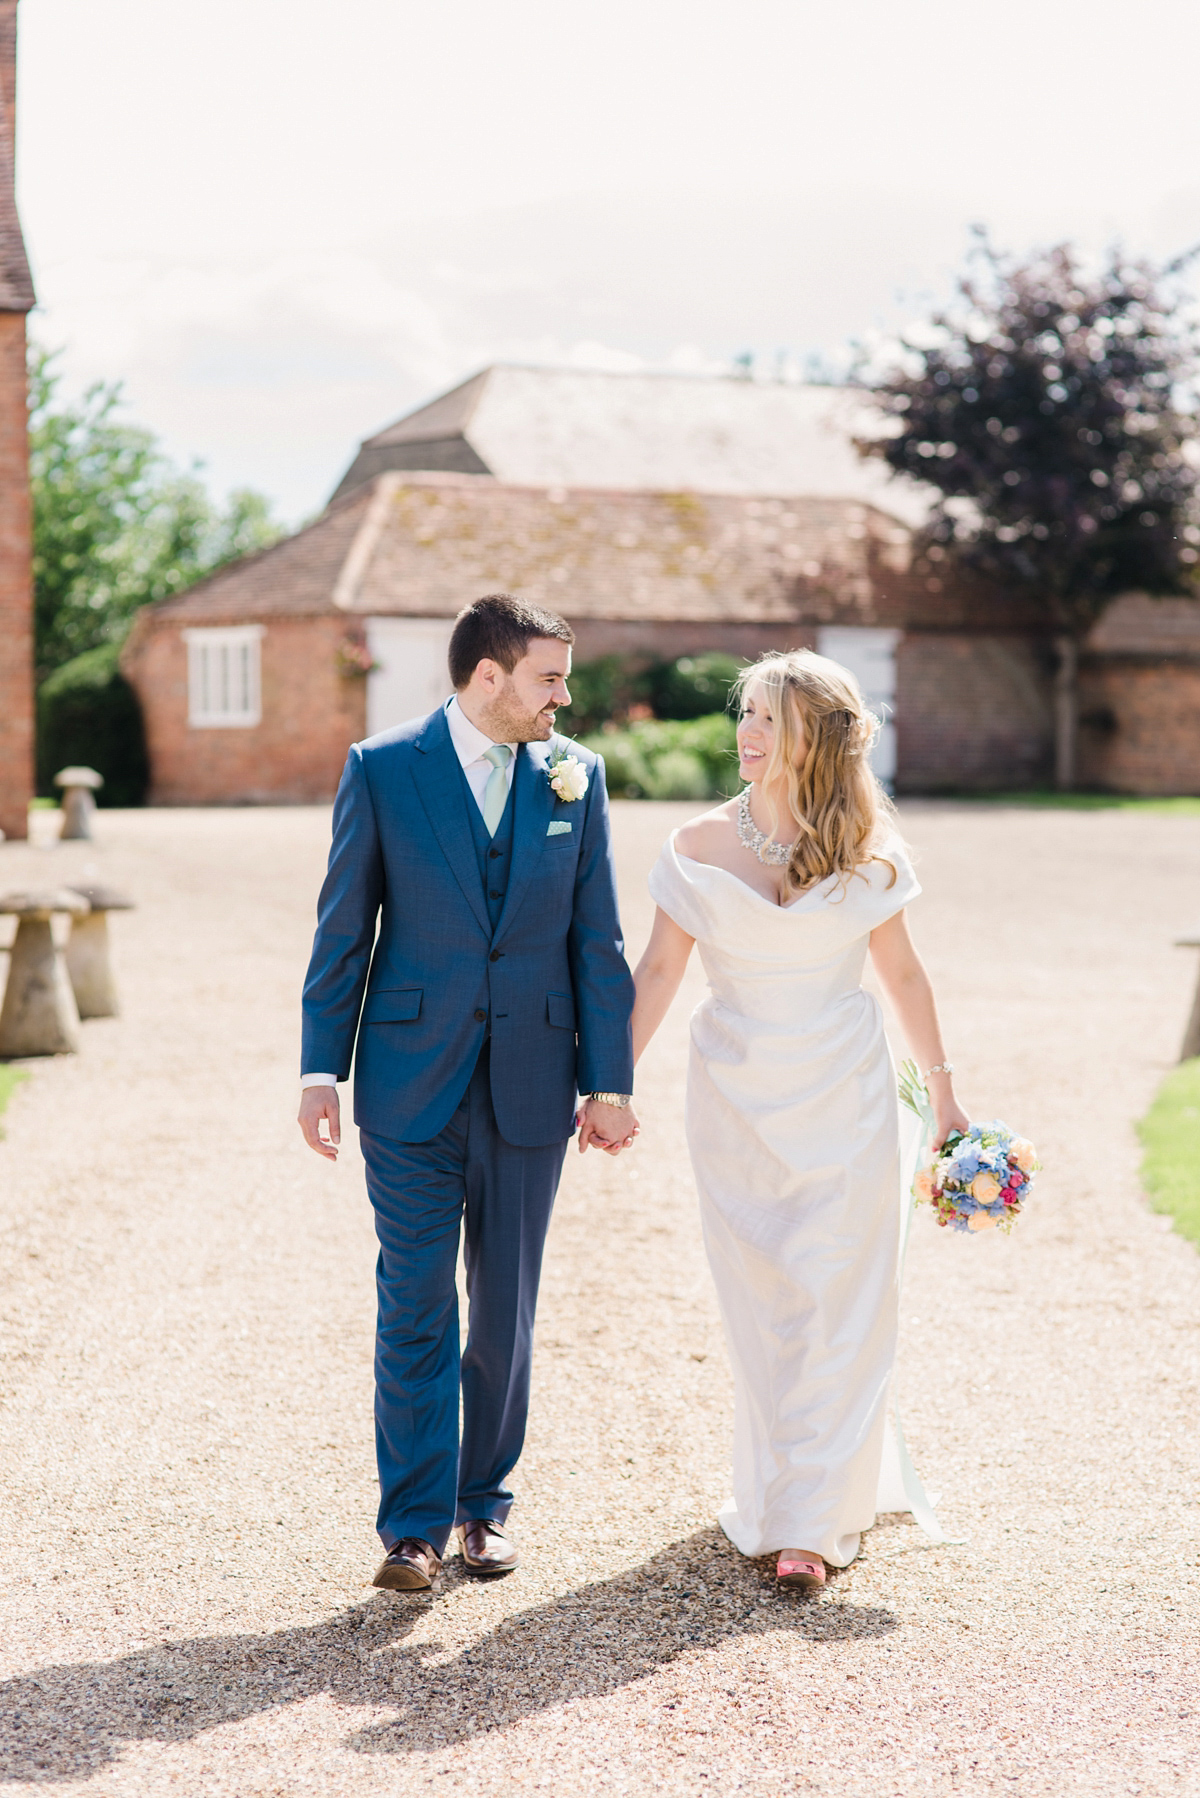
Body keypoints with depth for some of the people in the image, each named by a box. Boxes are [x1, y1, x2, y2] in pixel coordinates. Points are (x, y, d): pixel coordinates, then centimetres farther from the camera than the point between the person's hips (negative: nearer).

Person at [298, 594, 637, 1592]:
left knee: (506, 1309, 10)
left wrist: (610, 1082, 1)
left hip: (529, 1087, 2)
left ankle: (485, 1501, 24)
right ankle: (415, 1523, 7)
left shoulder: (577, 775, 3)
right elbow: (343, 930, 0)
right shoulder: (382, 770, -3)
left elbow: (597, 941, 4)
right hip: (410, 1083, -2)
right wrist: (321, 1070, -3)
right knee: (415, 1308, -1)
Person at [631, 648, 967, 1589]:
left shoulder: (864, 851, -3)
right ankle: (774, 1490, 22)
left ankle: (812, 1520, 0)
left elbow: (902, 973, 5)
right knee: (760, 1303, 7)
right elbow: (660, 969, 0)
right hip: (738, 1096, 1)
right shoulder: (701, 846, -3)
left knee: (837, 1300, -4)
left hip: (846, 1096, -1)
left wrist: (943, 1090, 9)